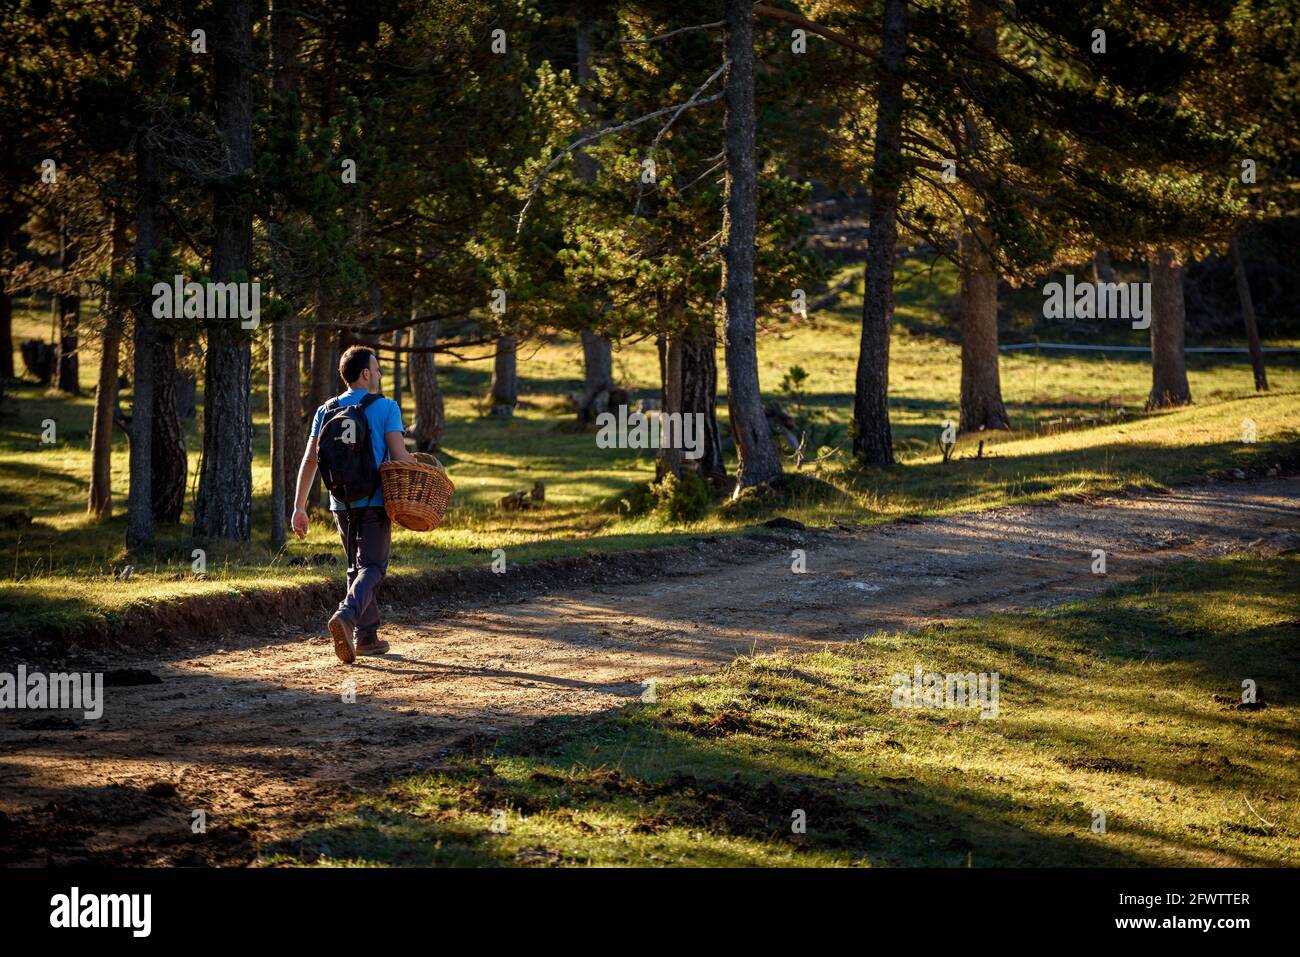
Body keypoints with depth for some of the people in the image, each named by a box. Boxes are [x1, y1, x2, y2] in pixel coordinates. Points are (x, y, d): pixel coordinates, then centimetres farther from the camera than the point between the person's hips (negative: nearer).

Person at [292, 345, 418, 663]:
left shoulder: (326, 411, 7)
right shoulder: (386, 408, -6)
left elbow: (309, 461, 3)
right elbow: (400, 456, -14)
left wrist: (299, 507, 6)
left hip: (341, 503, 5)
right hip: (375, 502, -5)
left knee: (356, 567, 16)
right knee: (371, 567, -5)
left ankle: (366, 636, 17)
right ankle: (346, 615, -31)